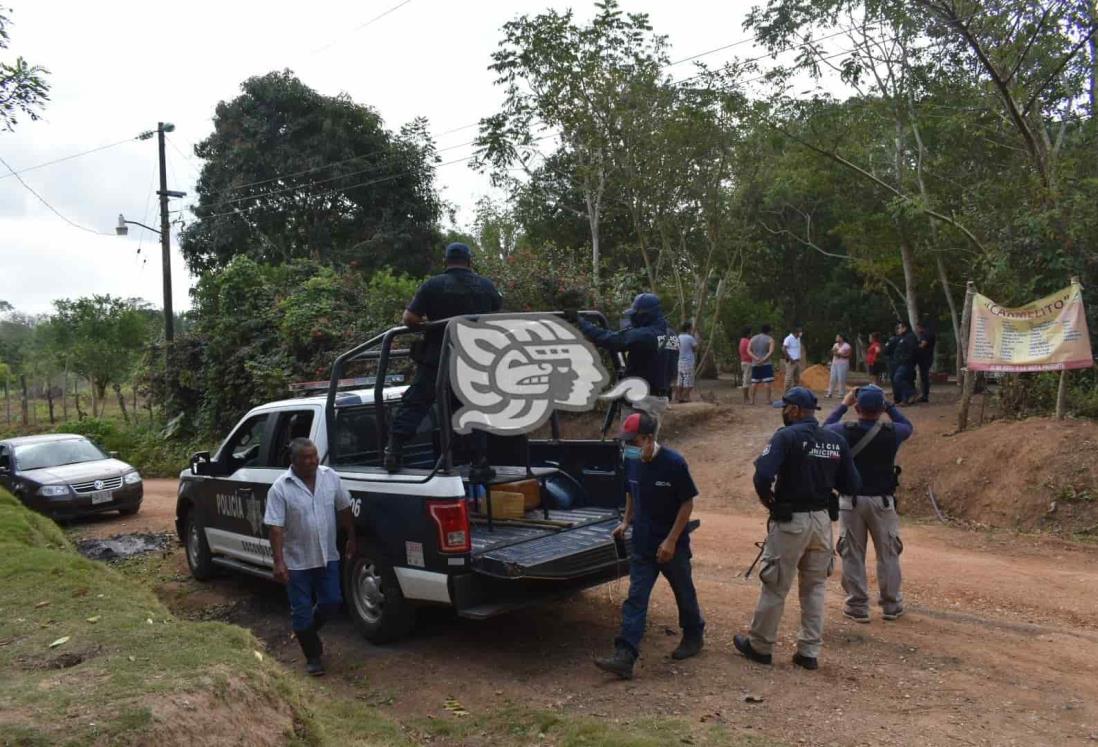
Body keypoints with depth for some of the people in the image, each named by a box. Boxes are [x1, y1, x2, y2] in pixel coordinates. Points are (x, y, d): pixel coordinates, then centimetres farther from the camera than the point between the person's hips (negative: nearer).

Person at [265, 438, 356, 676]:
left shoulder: (331, 477, -4)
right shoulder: (280, 488, -16)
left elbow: (343, 509, 7)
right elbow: (276, 528, -17)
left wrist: (351, 538, 10)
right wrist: (278, 562, -20)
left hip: (328, 557, 4)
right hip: (297, 562, -3)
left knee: (332, 602, 10)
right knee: (302, 611, 5)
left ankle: (307, 632, 39)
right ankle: (313, 658, 22)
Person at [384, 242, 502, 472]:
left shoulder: (433, 285, -7)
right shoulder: (485, 285, 4)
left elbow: (409, 318, -11)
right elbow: (498, 306, 22)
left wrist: (427, 322, 9)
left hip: (436, 359, -2)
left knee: (415, 402, 4)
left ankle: (394, 450, -2)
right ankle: (480, 459, 15)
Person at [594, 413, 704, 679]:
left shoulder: (673, 463, -19)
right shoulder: (631, 462, -3)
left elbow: (687, 503, -14)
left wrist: (671, 540, -17)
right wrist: (626, 522, 3)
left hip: (672, 545, -4)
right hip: (642, 544, 5)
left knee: (684, 593, 15)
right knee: (635, 599, -2)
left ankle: (694, 636, 40)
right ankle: (624, 657, -4)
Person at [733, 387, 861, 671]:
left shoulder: (786, 437, -14)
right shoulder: (836, 441, 3)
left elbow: (763, 474, -25)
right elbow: (852, 486, 5)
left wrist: (767, 498, -7)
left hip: (791, 521, -5)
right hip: (823, 520, 5)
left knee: (775, 587, 7)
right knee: (815, 587, 16)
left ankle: (760, 646, 21)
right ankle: (809, 652, 21)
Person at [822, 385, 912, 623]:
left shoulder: (846, 431, -11)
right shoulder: (891, 432, -9)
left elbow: (825, 427, 12)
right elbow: (908, 426, 15)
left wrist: (843, 405, 18)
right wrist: (888, 405, 17)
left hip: (851, 500, 0)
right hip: (882, 500, 1)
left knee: (852, 554, 8)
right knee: (888, 553, 14)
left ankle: (857, 606, 15)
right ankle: (891, 605, 24)